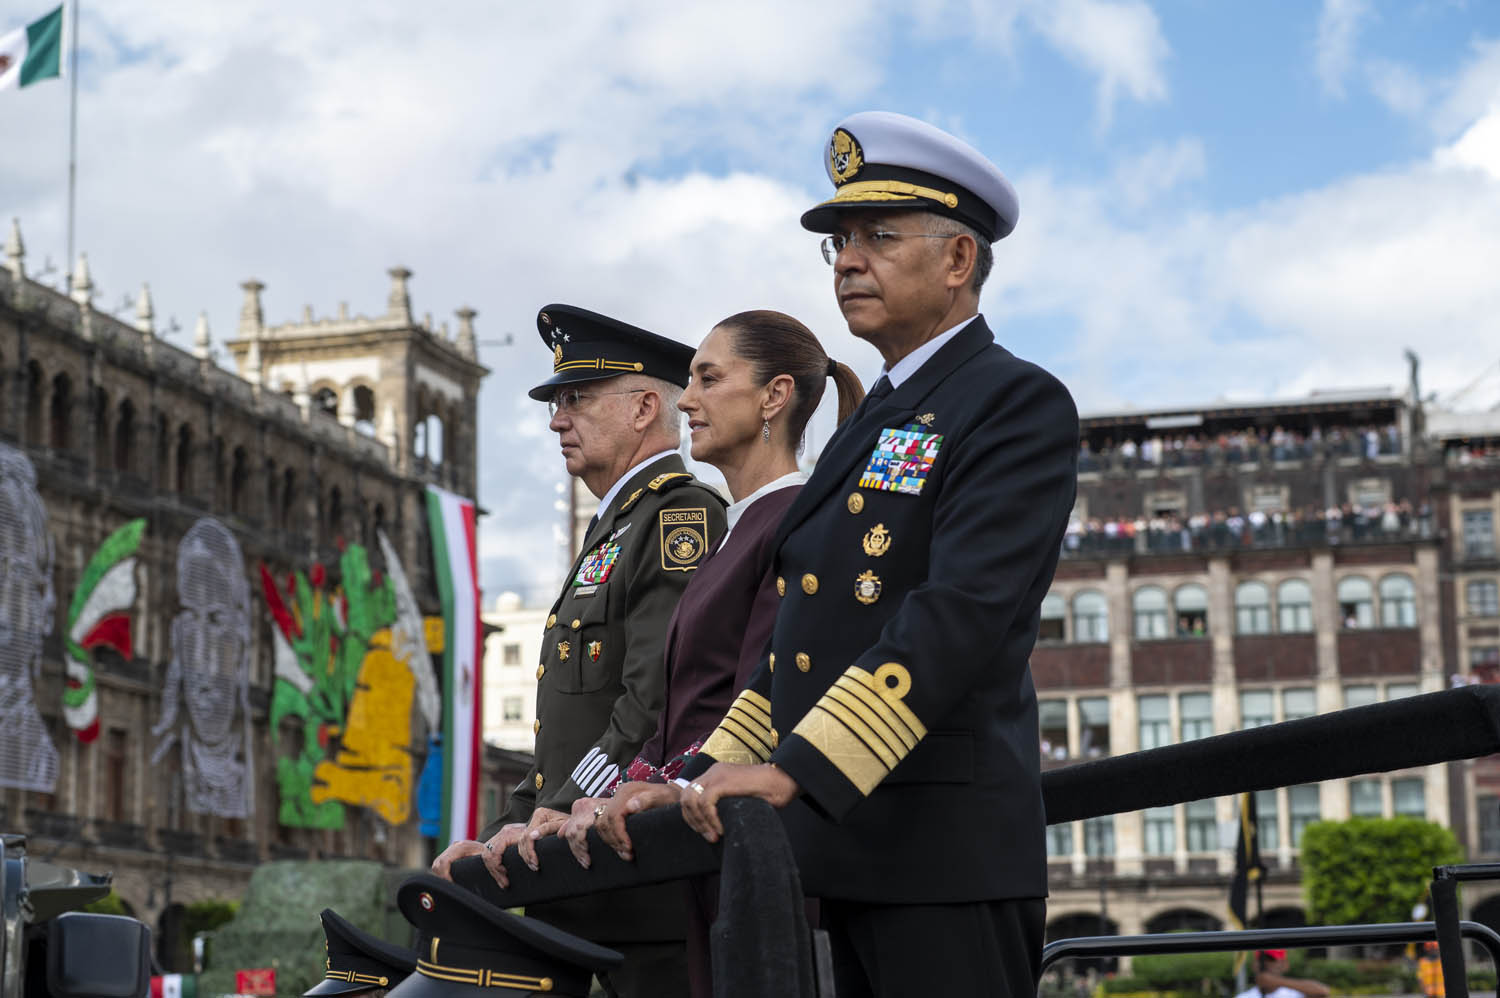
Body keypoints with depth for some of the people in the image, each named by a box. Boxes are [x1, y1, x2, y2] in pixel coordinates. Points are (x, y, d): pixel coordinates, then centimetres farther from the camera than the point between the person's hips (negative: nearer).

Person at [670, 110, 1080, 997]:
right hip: (847, 851, 8)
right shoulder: (878, 423, 21)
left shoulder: (1020, 404, -7)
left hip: (947, 856, -8)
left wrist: (796, 767, -27)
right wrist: (711, 776, 15)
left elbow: (964, 615, -21)